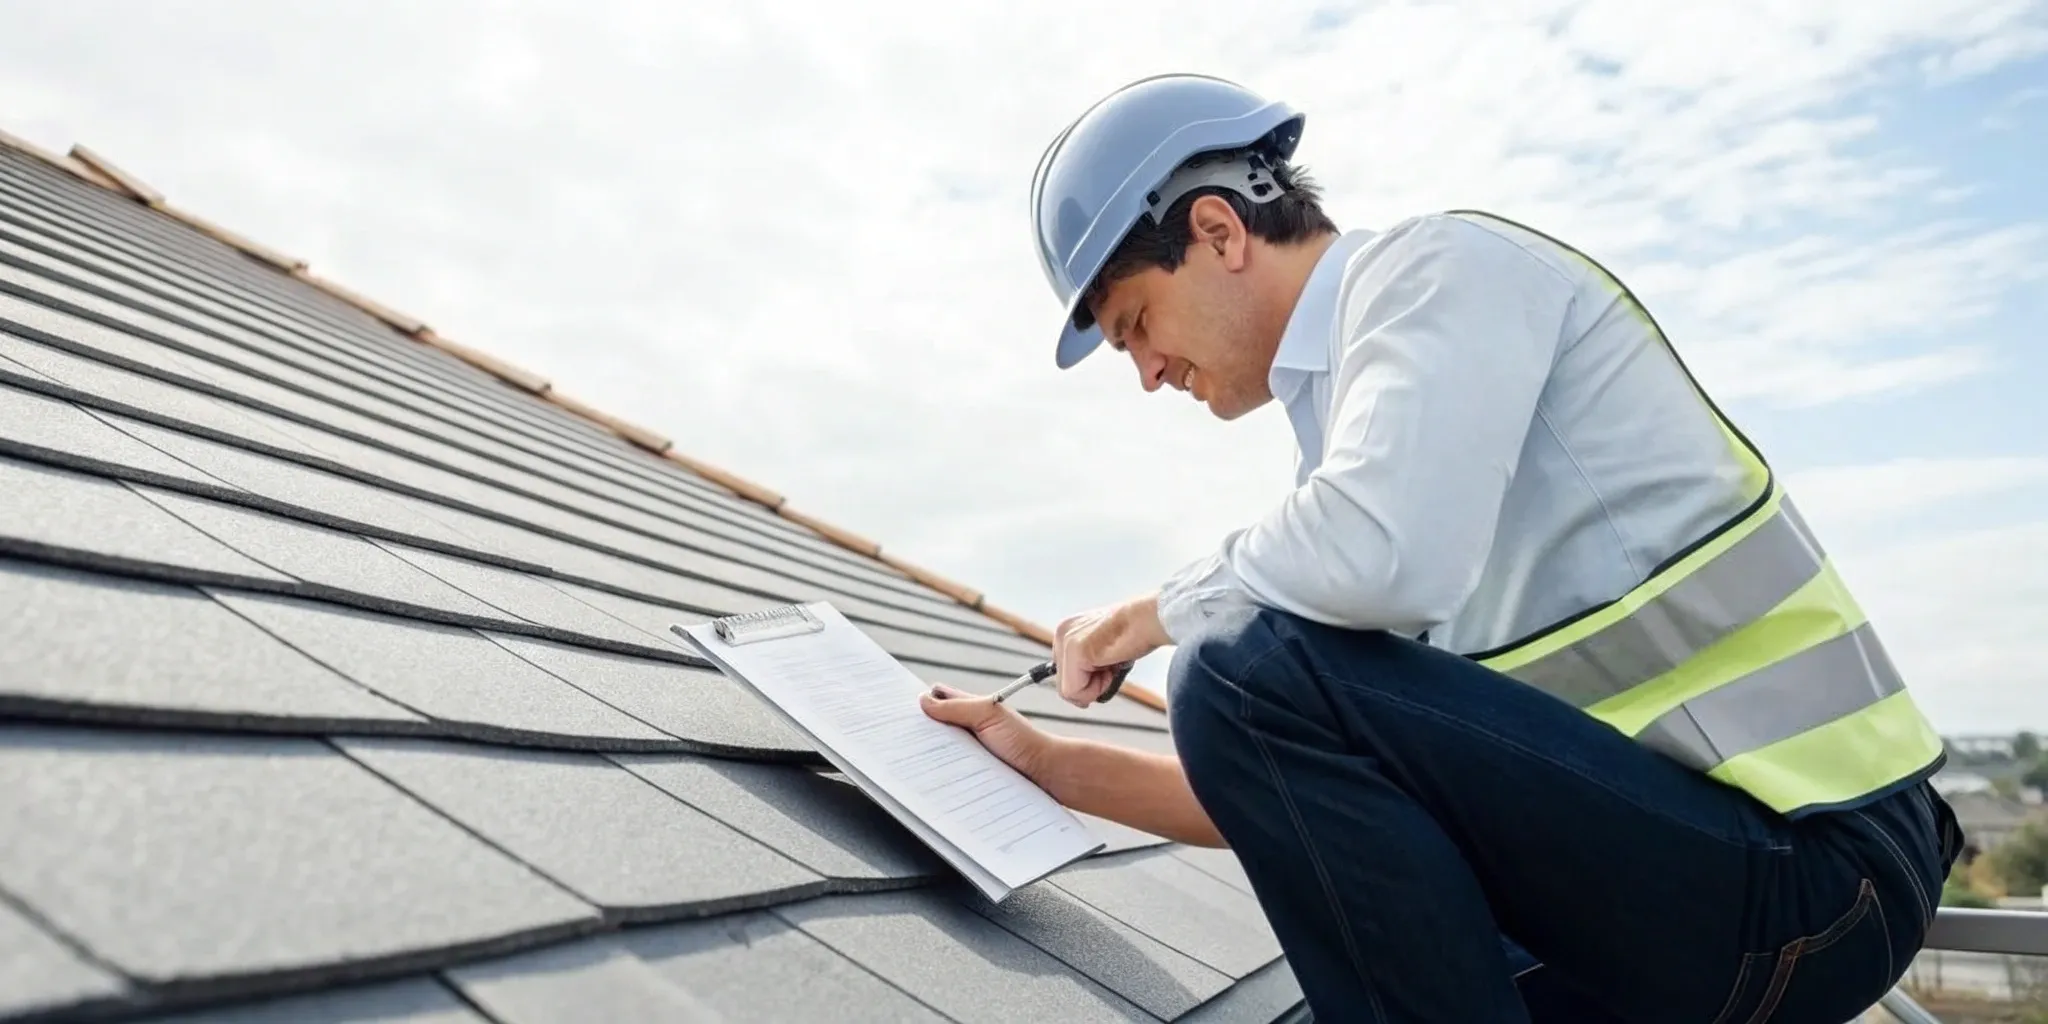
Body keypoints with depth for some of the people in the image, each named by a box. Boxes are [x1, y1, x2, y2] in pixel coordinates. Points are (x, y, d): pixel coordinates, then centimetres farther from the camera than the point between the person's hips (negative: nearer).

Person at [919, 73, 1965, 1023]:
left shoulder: (1435, 263, -8)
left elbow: (1379, 556, -30)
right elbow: (1295, 799, 15)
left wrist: (1148, 616, -10)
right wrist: (1054, 764, 12)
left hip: (1806, 861, -9)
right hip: (1681, 852, 9)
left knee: (1252, 675, -22)